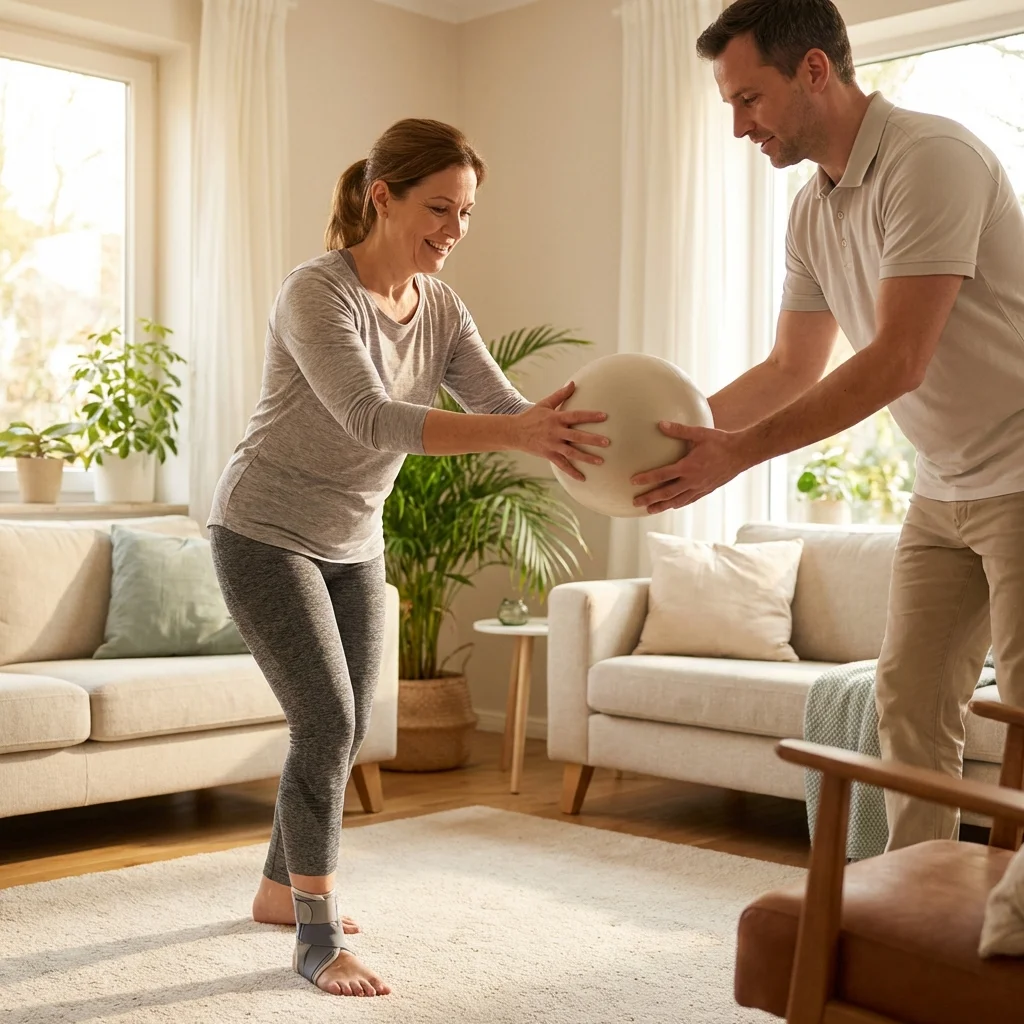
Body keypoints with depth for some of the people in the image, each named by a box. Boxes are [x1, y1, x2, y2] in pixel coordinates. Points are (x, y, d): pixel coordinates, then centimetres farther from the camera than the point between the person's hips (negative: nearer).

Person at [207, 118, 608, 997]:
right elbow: (374, 421, -37)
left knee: (345, 730, 12)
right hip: (265, 535, -7)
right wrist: (516, 433, -48)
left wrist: (563, 433, -33)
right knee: (327, 722, -12)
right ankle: (316, 939, 1)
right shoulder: (318, 294, -24)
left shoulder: (439, 307, -2)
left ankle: (281, 888, 33)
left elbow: (502, 405, -11)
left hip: (352, 543, 7)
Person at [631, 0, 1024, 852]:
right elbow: (793, 368, 14)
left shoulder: (929, 158, -19)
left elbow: (897, 362, -26)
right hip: (946, 487, 8)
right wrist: (685, 427, 0)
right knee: (909, 701, 8)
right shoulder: (814, 213, 7)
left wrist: (738, 454, -25)